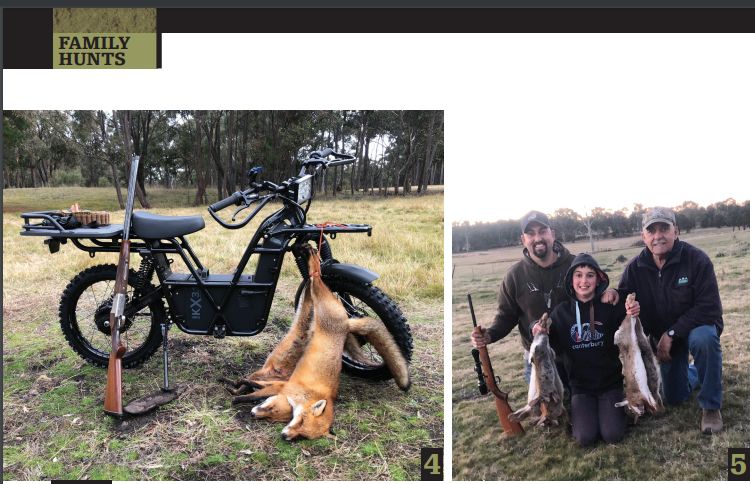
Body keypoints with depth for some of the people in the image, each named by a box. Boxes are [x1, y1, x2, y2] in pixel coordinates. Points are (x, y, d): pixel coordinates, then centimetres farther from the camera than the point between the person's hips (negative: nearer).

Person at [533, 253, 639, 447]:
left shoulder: (610, 306, -6)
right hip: (580, 385, 1)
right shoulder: (561, 312, -2)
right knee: (585, 437, -13)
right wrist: (541, 335, -21)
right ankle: (578, 412, 18)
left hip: (610, 381, 0)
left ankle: (613, 406, 18)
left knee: (613, 435, -12)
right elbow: (555, 349, -1)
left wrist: (632, 317, -30)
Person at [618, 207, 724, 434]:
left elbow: (709, 308, -25)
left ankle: (711, 407, -19)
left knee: (704, 338, -39)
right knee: (675, 398, 8)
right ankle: (692, 373, 46)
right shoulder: (635, 268, -11)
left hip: (697, 326, -3)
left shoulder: (696, 259, -22)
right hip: (662, 336, 3)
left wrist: (672, 334, -29)